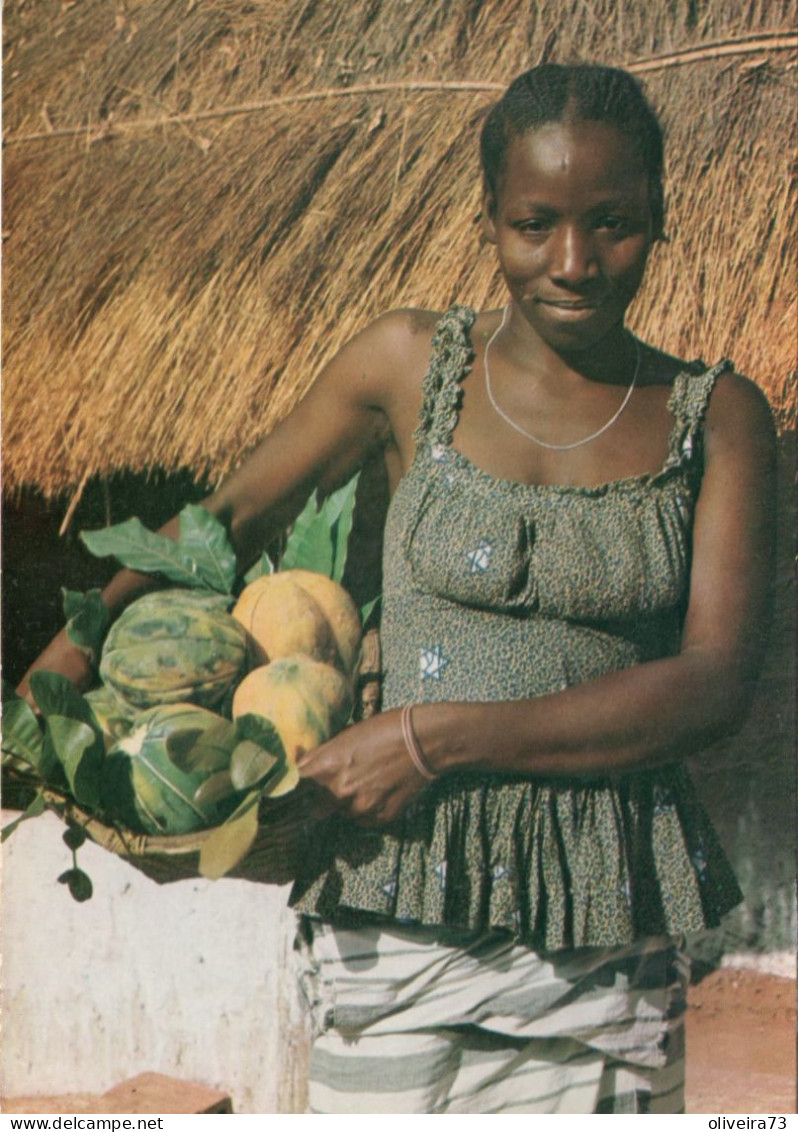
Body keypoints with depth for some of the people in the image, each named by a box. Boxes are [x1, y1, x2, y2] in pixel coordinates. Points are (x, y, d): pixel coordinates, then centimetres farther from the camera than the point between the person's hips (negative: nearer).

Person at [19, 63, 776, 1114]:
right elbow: (235, 514, 15)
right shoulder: (412, 363, 2)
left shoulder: (716, 415, 2)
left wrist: (442, 735, -16)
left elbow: (716, 683, -8)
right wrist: (77, 641, 3)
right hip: (402, 906, -1)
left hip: (609, 923, 1)